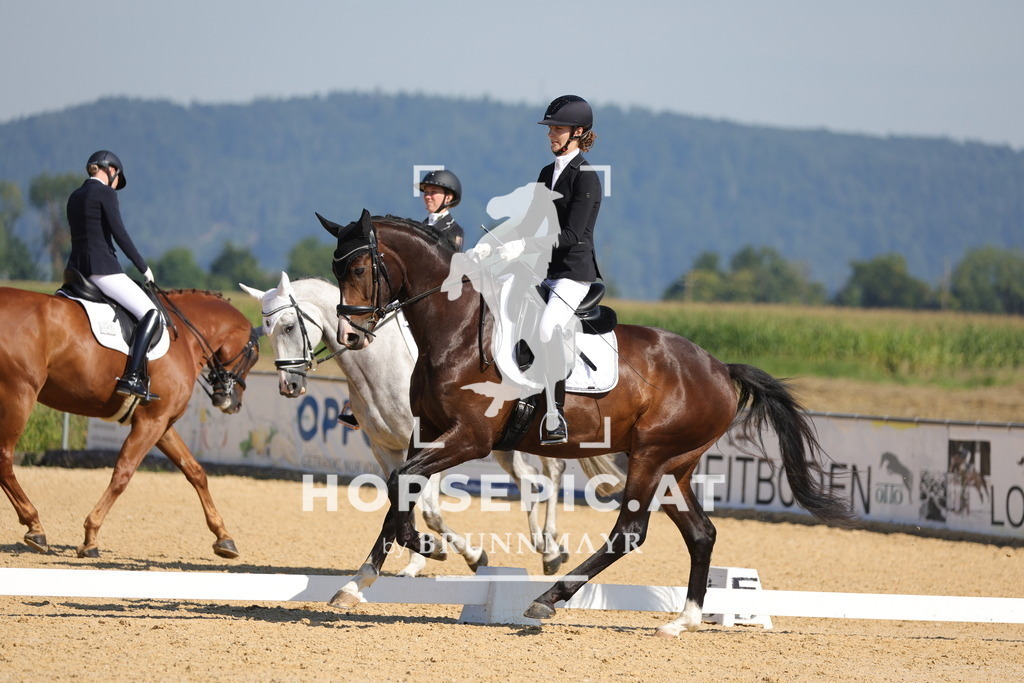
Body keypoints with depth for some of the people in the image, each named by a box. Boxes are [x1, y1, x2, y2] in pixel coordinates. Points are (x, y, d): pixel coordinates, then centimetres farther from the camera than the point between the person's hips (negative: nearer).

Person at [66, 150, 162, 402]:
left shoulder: (75, 197, 19)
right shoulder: (105, 193, -5)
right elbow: (119, 233, -11)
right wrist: (143, 267, -3)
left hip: (76, 266, 8)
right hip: (102, 267, -8)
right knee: (151, 313, -10)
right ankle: (131, 377, -24)